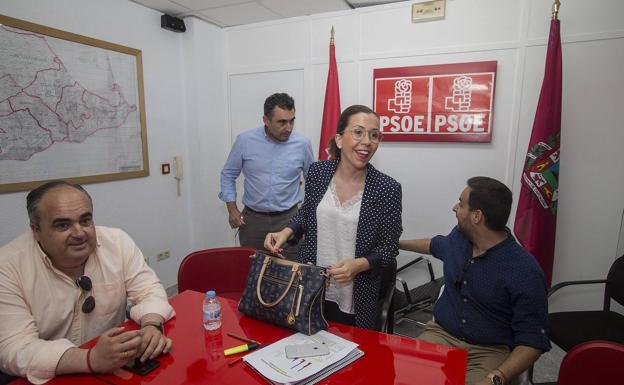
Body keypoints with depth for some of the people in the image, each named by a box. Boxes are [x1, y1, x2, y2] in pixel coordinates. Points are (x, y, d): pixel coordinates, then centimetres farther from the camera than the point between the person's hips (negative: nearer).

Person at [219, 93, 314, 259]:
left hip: (289, 219, 0)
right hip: (252, 219, 0)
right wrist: (232, 209, -1)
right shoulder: (245, 140, -6)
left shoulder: (302, 144, -5)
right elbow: (228, 175, 6)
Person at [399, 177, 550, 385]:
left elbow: (532, 341, -14)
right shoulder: (458, 236, 1)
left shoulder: (525, 272, -17)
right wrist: (398, 243, 35)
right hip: (441, 334, 3)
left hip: (489, 351, -2)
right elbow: (437, 245, 25)